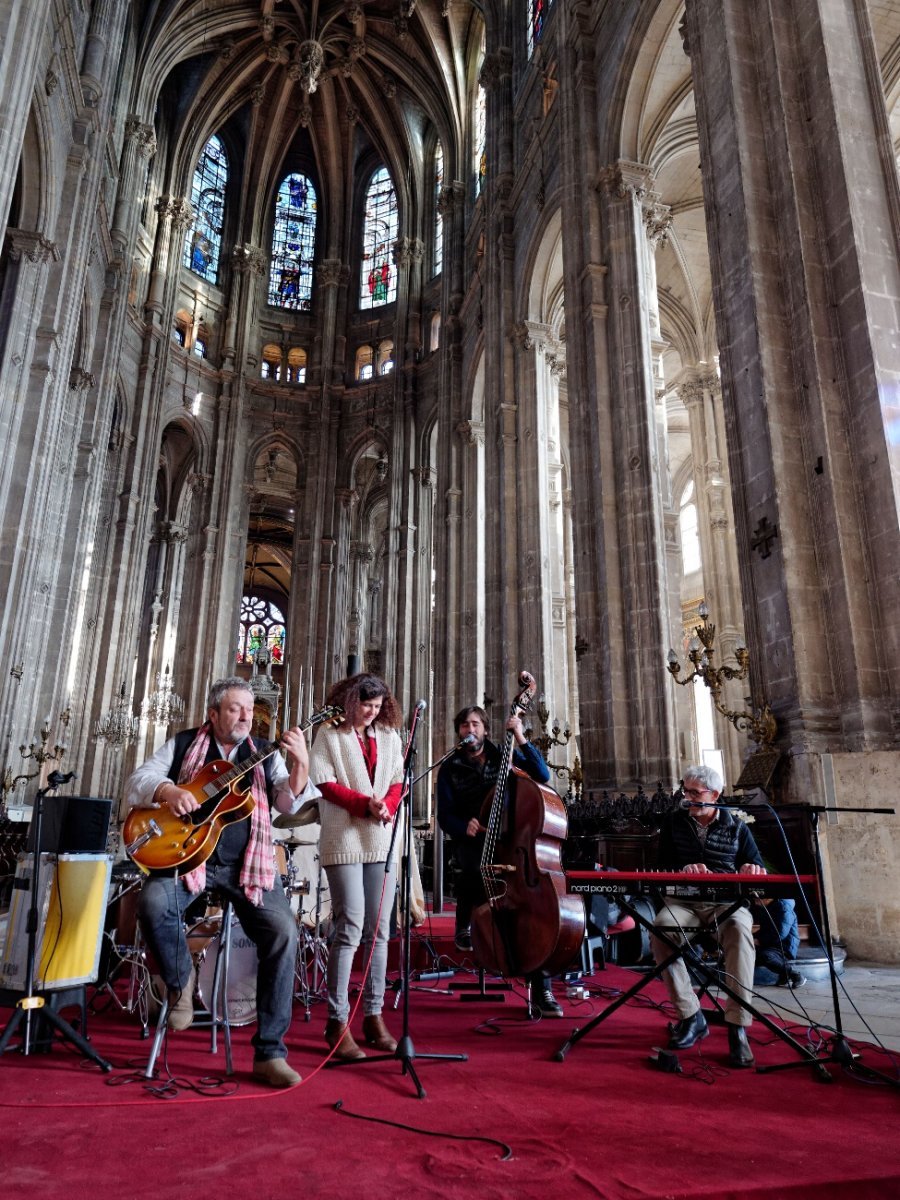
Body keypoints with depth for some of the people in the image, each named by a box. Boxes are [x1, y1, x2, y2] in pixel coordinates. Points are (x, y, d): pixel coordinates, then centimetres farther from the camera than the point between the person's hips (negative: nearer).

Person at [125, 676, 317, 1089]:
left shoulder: (264, 754, 8)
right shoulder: (183, 745, 7)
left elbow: (289, 802, -5)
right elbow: (136, 783, 1)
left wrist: (301, 764, -25)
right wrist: (167, 791, -21)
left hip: (246, 866, 1)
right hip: (187, 854, 0)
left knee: (284, 932, -19)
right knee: (153, 903, -31)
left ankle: (269, 1052, -6)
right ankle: (181, 980, 2)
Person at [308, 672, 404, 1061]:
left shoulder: (389, 737, 15)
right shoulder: (329, 735, 3)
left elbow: (398, 782, 12)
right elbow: (324, 782, -6)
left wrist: (387, 805, -9)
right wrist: (365, 804, -15)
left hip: (383, 841, 5)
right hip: (344, 842, -4)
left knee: (379, 930, 7)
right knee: (350, 928, -8)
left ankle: (374, 1015, 16)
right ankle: (337, 1022, 2)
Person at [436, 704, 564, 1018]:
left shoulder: (504, 756, 8)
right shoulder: (450, 769, 7)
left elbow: (542, 776, -5)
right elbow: (445, 817, 2)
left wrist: (521, 739, -13)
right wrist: (465, 826, -20)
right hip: (472, 842, 1)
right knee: (476, 864, -33)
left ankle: (540, 987, -16)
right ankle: (464, 924, 1)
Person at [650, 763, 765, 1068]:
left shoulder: (736, 827, 10)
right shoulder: (673, 822, 12)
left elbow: (759, 871, 10)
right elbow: (663, 868, 10)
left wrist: (754, 870, -15)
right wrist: (684, 870, -13)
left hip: (727, 901, -1)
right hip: (684, 900, 1)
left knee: (739, 929, -38)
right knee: (661, 928, -33)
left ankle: (738, 1026, -34)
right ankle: (690, 1016, -19)